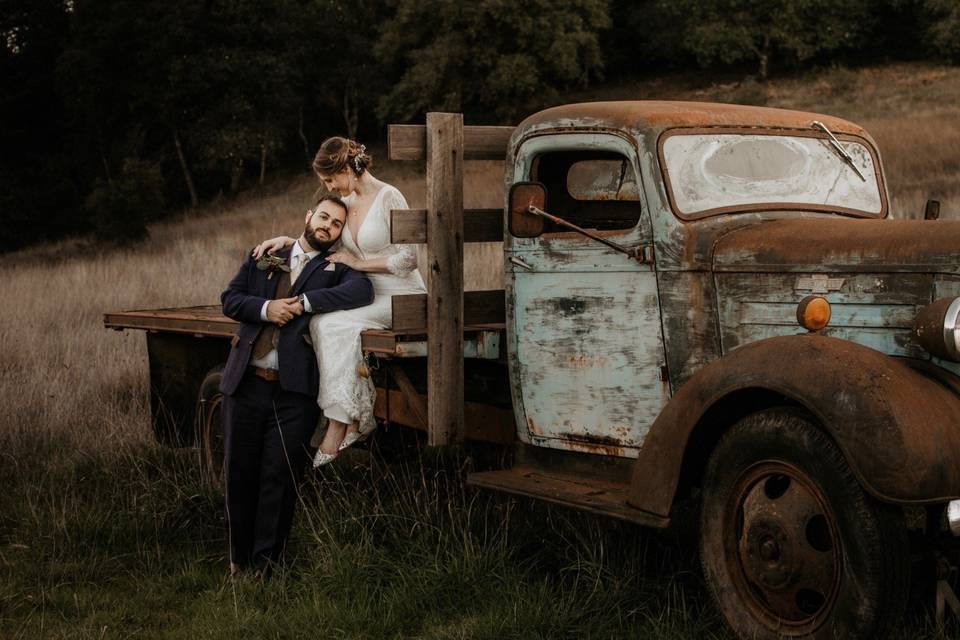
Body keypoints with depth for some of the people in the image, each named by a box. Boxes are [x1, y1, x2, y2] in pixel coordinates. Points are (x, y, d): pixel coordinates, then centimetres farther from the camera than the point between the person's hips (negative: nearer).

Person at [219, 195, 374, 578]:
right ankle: (239, 558, 18)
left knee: (280, 475, -3)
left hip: (294, 390, -2)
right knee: (239, 471, 6)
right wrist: (265, 308, -10)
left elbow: (362, 291, -12)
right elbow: (230, 299, 10)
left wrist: (303, 302, -14)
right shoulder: (264, 257, 18)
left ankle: (266, 561, 6)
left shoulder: (337, 269, 10)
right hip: (246, 383, 3)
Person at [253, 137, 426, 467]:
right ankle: (354, 420, -21)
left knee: (328, 323, -26)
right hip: (371, 297, 7)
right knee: (322, 323, -21)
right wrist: (286, 240, 9)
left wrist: (359, 262, -10)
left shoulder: (388, 198, -11)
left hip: (401, 296, -7)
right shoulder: (347, 203, 13)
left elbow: (408, 258, -15)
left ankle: (340, 425, -23)